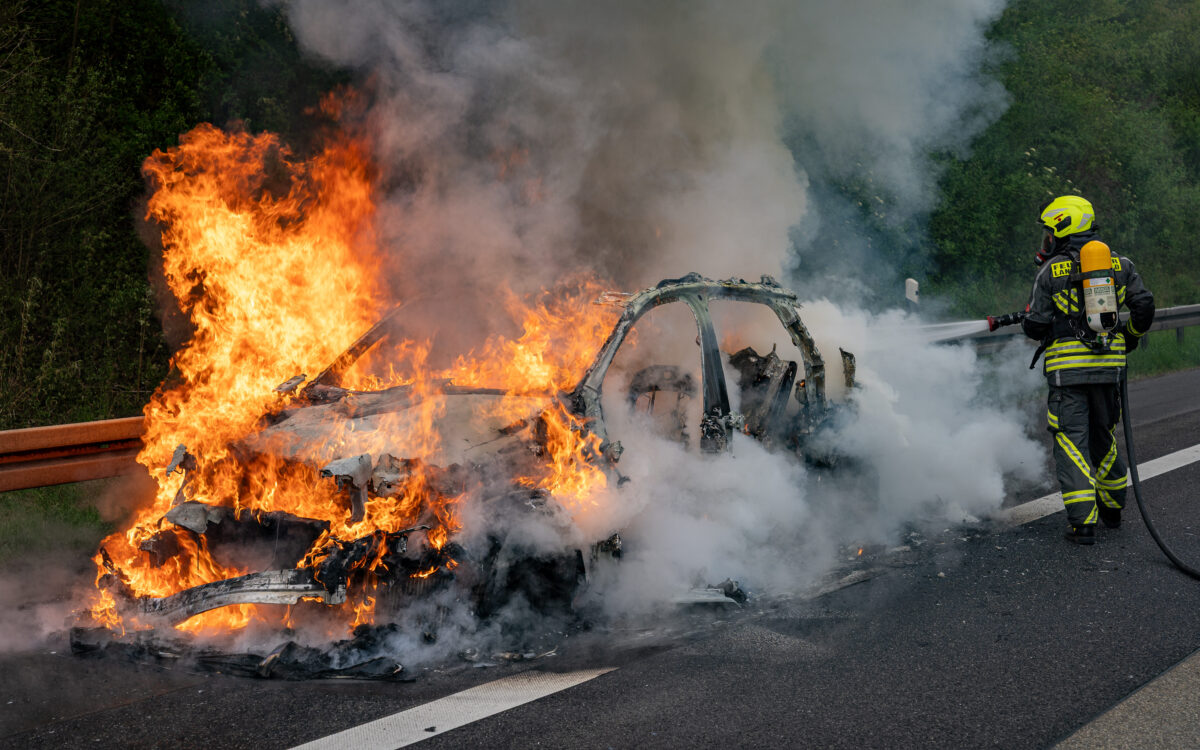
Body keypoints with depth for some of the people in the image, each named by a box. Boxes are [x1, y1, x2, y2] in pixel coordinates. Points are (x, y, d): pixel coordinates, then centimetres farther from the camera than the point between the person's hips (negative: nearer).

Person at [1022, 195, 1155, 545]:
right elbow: (1144, 306, 2)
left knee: (1072, 442, -2)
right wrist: (1130, 338, 20)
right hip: (1109, 366, 4)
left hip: (1068, 368, -4)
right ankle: (1113, 508, 32)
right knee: (1103, 437, 20)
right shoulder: (1120, 265, 7)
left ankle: (1084, 522, -10)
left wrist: (1029, 319, 17)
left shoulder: (1051, 270, -4)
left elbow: (1036, 327, -6)